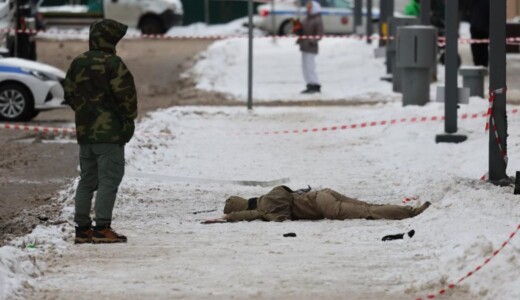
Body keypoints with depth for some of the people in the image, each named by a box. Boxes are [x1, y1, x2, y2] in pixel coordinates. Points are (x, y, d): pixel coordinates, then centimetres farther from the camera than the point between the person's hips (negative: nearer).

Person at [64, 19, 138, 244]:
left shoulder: (77, 64, 9)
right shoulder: (113, 64, -14)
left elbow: (69, 95, 15)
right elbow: (126, 95, -15)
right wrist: (129, 118, 2)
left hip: (84, 132, 7)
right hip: (110, 132, -7)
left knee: (87, 180, 13)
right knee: (109, 179, -5)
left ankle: (82, 228, 14)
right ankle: (102, 228, -11)